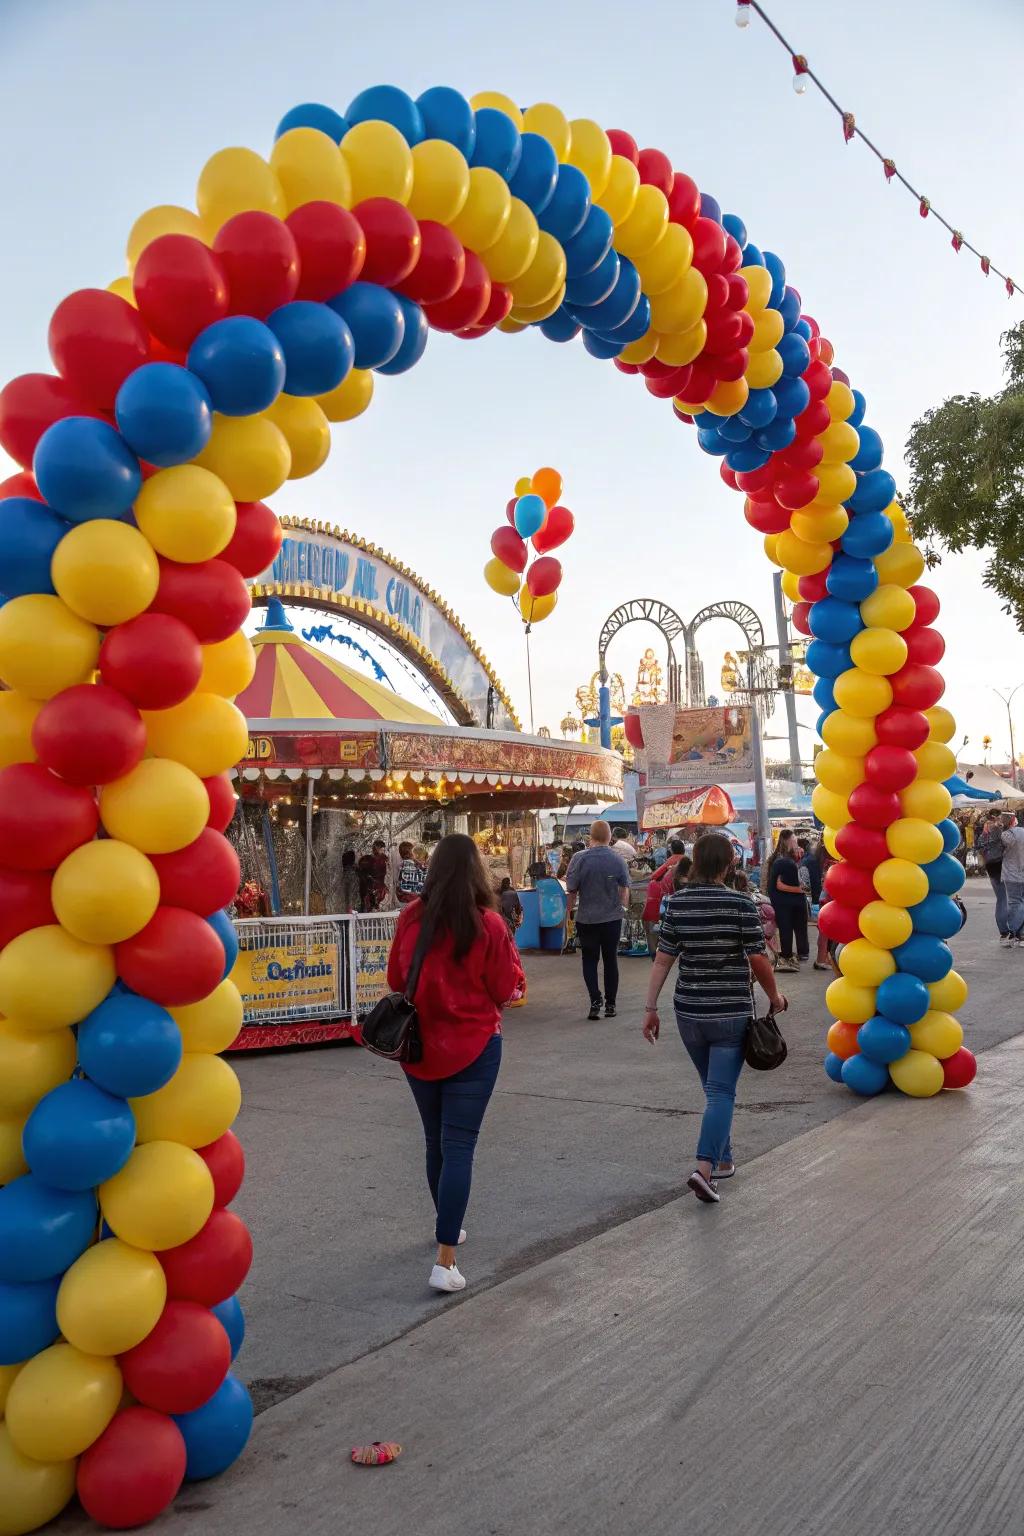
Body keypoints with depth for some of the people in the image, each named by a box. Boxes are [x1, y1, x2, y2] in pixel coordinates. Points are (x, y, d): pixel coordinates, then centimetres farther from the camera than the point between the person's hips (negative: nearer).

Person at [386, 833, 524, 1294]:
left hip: (420, 1044, 4)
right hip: (472, 1046, -4)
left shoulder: (411, 917, -6)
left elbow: (395, 980, 5)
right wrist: (510, 952, 8)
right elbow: (507, 989, -7)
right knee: (458, 1147, 0)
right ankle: (445, 1262, -3)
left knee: (436, 1142, 21)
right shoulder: (488, 924, -16)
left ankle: (447, 1225, 42)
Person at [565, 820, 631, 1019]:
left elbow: (572, 890, -8)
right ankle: (610, 1004, 18)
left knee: (590, 959, 9)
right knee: (610, 959, 13)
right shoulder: (618, 859, -7)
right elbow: (625, 888, 2)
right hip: (613, 918, 2)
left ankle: (595, 999, -8)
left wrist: (570, 910, 8)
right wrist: (623, 907, 19)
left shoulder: (579, 859, -12)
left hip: (586, 918, -1)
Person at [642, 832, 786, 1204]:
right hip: (731, 1012, -4)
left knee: (713, 1086, 20)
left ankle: (723, 1161, 31)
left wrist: (650, 1008, 3)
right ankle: (705, 1167, -13)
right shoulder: (740, 904, -12)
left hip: (689, 1011, 4)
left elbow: (663, 959, -2)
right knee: (721, 1091, 0)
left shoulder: (677, 902, -2)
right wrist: (774, 996, 8)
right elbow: (758, 959, -9)